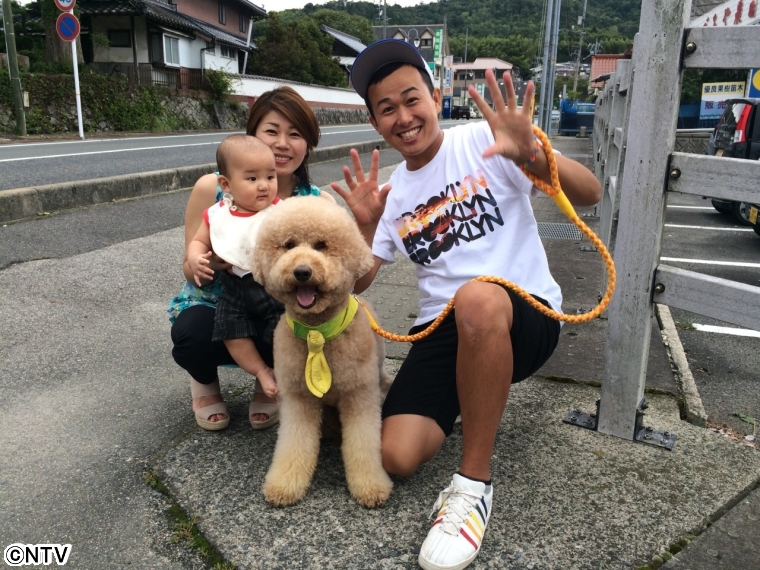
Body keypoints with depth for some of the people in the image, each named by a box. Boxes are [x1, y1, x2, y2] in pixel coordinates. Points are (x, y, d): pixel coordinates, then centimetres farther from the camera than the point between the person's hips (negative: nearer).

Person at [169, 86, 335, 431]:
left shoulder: (318, 203, -11)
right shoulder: (212, 189, -14)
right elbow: (190, 270, -8)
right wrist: (215, 258, -31)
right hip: (214, 308, 0)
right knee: (192, 334, -34)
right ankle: (205, 378, 7)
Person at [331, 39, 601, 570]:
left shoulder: (483, 141, -3)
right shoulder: (392, 193, 11)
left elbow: (590, 194, -12)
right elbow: (357, 283, 8)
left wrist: (530, 154, -31)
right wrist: (364, 227, -11)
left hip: (526, 316, -3)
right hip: (442, 330, 4)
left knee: (478, 298, -41)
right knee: (396, 457, -16)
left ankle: (474, 485, -21)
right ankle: (473, 401, 18)